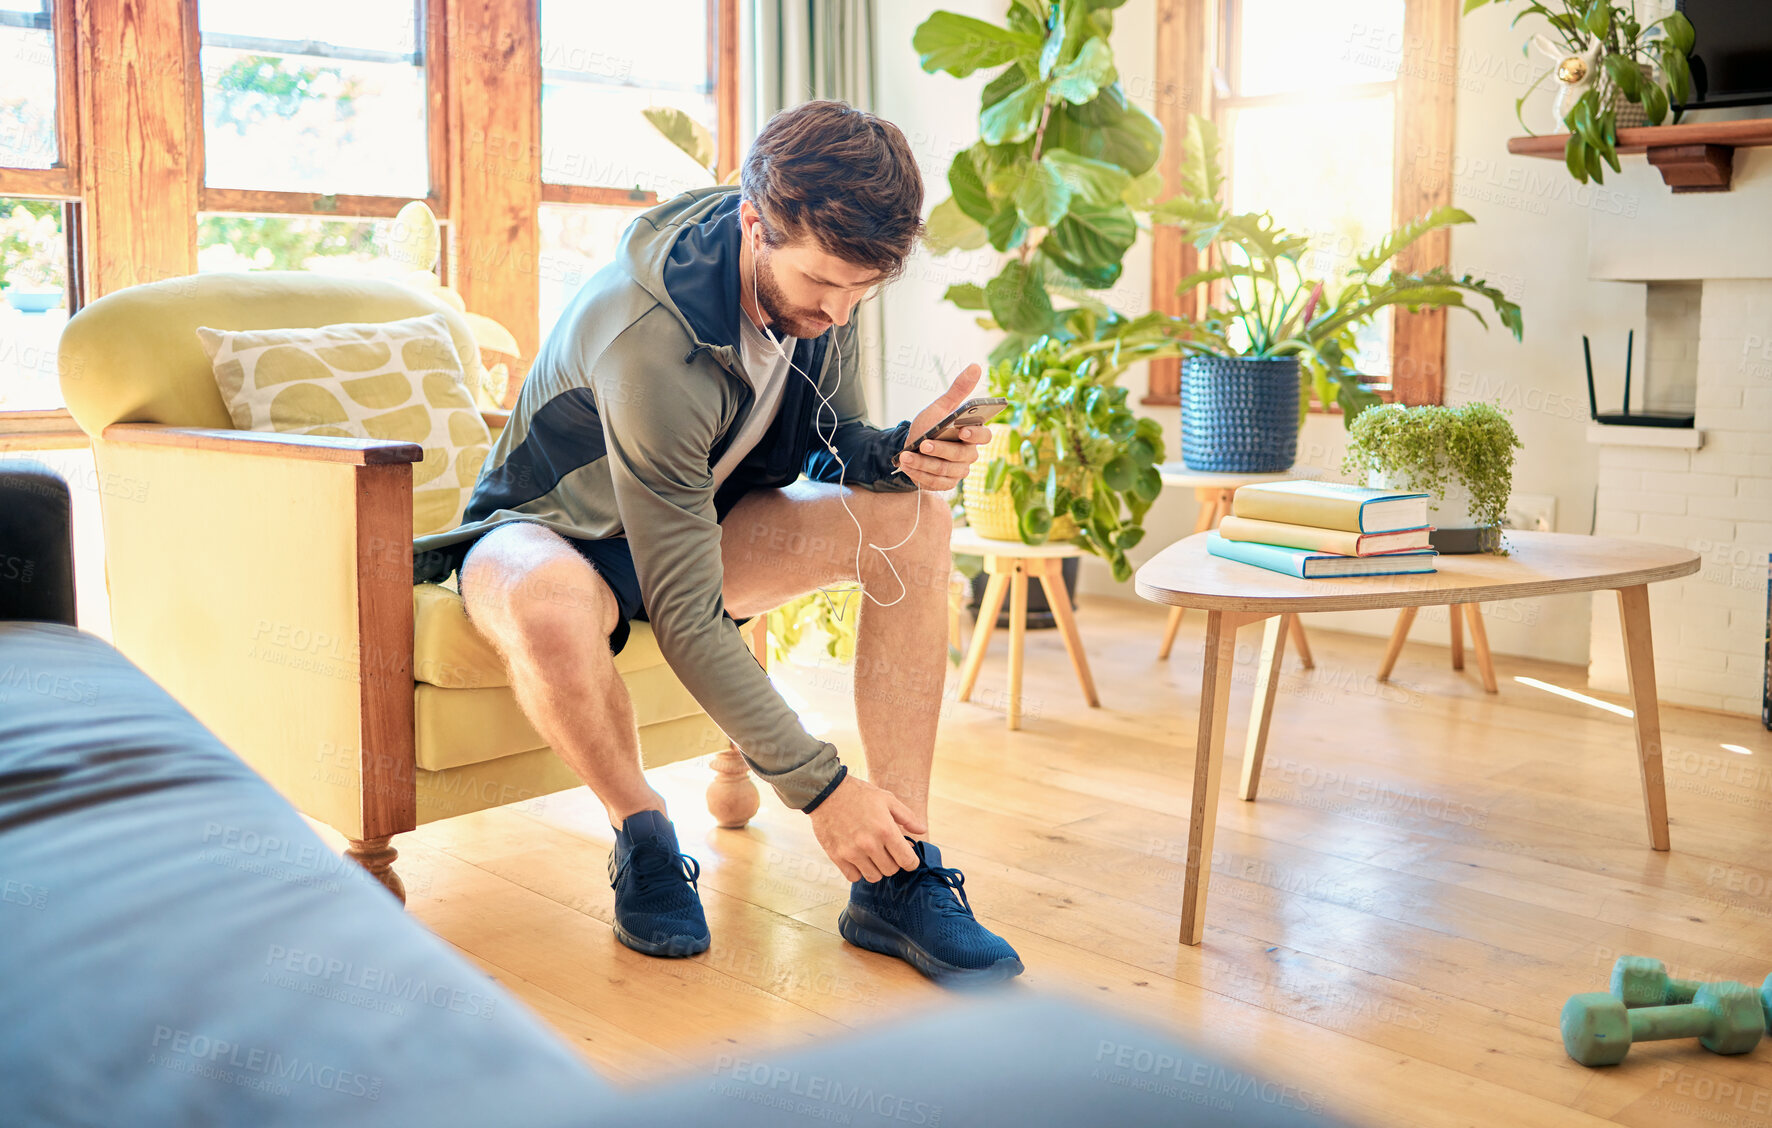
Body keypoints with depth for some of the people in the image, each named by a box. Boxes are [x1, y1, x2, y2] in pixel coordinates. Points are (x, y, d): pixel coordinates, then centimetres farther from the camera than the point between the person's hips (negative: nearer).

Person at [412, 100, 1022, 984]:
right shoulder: (648, 344, -38)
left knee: (912, 521, -20)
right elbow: (685, 617, -36)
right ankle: (642, 835, -11)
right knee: (549, 607, -43)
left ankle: (897, 875, -18)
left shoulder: (817, 271, -16)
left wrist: (899, 451, -30)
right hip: (551, 531, -6)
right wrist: (820, 789, -36)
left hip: (701, 518, 6)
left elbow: (831, 444, -4)